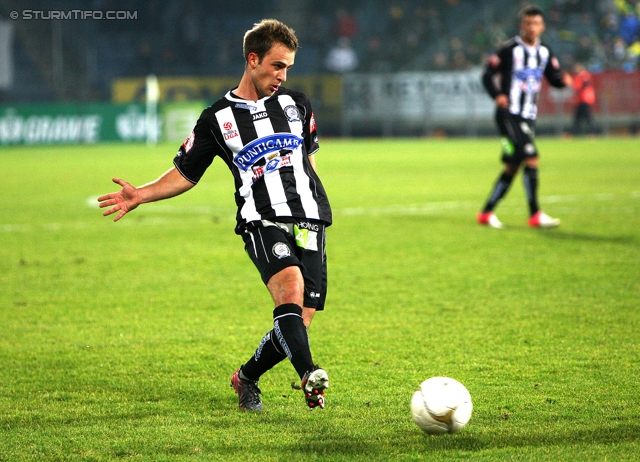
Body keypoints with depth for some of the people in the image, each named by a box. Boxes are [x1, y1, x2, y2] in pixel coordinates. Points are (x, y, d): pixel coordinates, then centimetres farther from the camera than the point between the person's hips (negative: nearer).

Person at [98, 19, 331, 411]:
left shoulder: (297, 104, 14)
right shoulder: (217, 119, 4)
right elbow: (185, 174, 10)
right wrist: (141, 195, -4)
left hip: (309, 221, 4)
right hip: (261, 222, -4)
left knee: (300, 321, -3)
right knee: (291, 289, -32)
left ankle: (246, 378, 21)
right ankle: (309, 377, -47)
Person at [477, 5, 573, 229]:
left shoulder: (545, 52, 11)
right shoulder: (509, 49, -8)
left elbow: (554, 77, 12)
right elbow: (488, 75, -7)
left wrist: (564, 79, -11)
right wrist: (497, 95, -23)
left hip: (528, 117, 8)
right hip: (509, 115, -7)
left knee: (512, 167, 9)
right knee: (531, 159, -17)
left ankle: (486, 213, 18)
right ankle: (535, 215, -15)